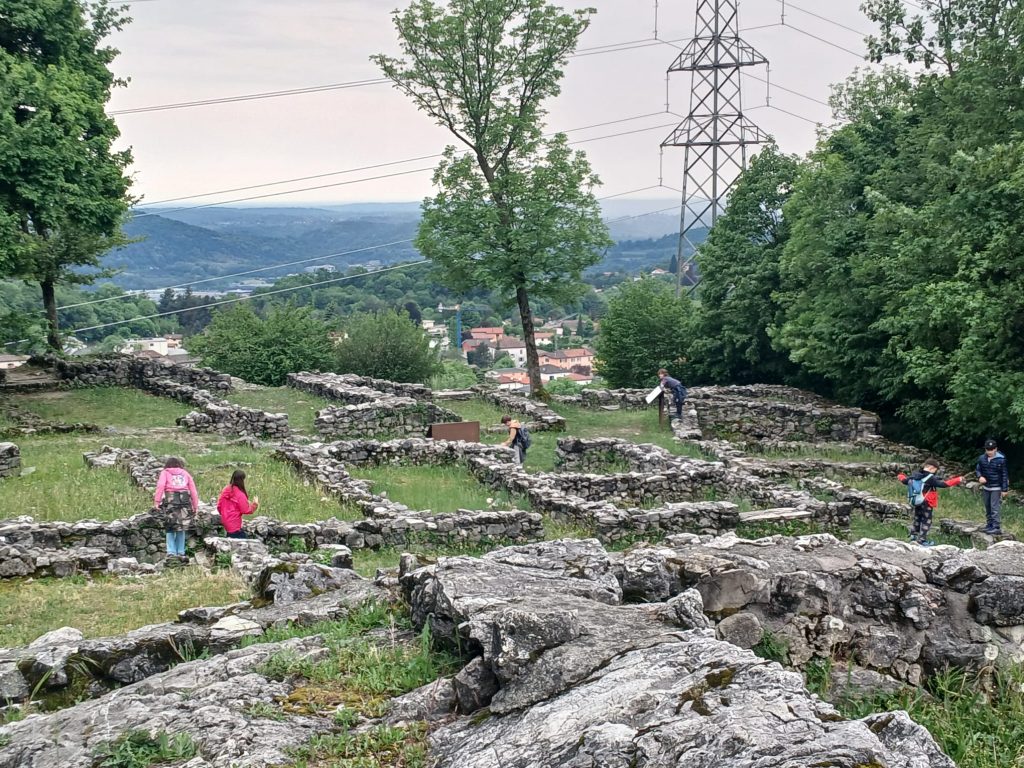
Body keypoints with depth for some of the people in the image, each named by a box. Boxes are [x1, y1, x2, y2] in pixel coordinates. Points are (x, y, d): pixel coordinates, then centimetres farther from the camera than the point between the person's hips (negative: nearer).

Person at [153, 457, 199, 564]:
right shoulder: (185, 474, 22)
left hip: (170, 502, -2)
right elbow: (193, 490, 13)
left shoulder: (165, 473, 16)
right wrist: (195, 506, 13)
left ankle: (171, 553, -4)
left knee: (170, 529, 7)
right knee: (181, 529, 12)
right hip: (185, 502, 2)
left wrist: (156, 501, -8)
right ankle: (181, 553, 9)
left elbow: (160, 486, -2)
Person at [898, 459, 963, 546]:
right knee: (926, 521, 4)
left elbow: (905, 481, 13)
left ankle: (913, 535, 31)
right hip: (926, 504, -7)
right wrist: (958, 480, -24)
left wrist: (901, 476, 36)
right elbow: (944, 484, -26)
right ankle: (922, 540, 3)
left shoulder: (915, 475, -1)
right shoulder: (930, 478, -21)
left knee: (917, 519, 24)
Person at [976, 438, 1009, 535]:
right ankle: (989, 525, 25)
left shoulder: (1001, 459, -15)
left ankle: (996, 528, -9)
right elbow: (977, 469, 11)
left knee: (995, 508, -10)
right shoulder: (982, 458, -2)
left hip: (996, 488, -6)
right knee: (987, 508, 14)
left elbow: (1005, 475, -10)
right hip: (986, 487, 6)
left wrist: (1004, 489, -10)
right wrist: (980, 476, -12)